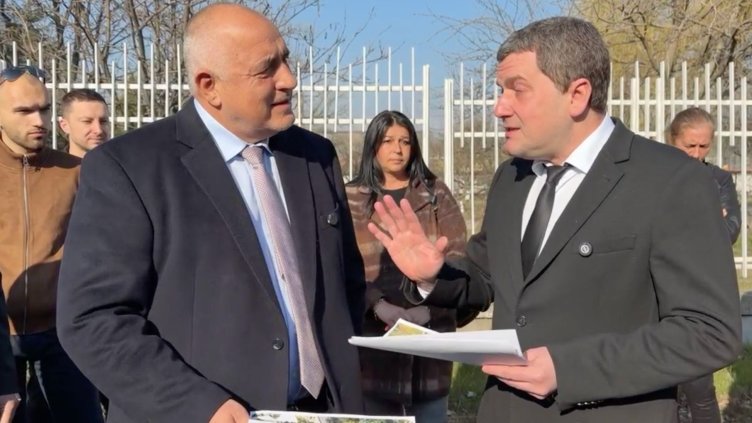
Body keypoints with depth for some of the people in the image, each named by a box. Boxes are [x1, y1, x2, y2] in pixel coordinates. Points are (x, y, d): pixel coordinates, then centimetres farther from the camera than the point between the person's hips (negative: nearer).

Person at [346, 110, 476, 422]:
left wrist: (426, 308, -13)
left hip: (430, 331, 1)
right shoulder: (351, 199, 6)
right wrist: (381, 308, -19)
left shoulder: (436, 194, 9)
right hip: (372, 332, -1)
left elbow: (457, 258, 1)